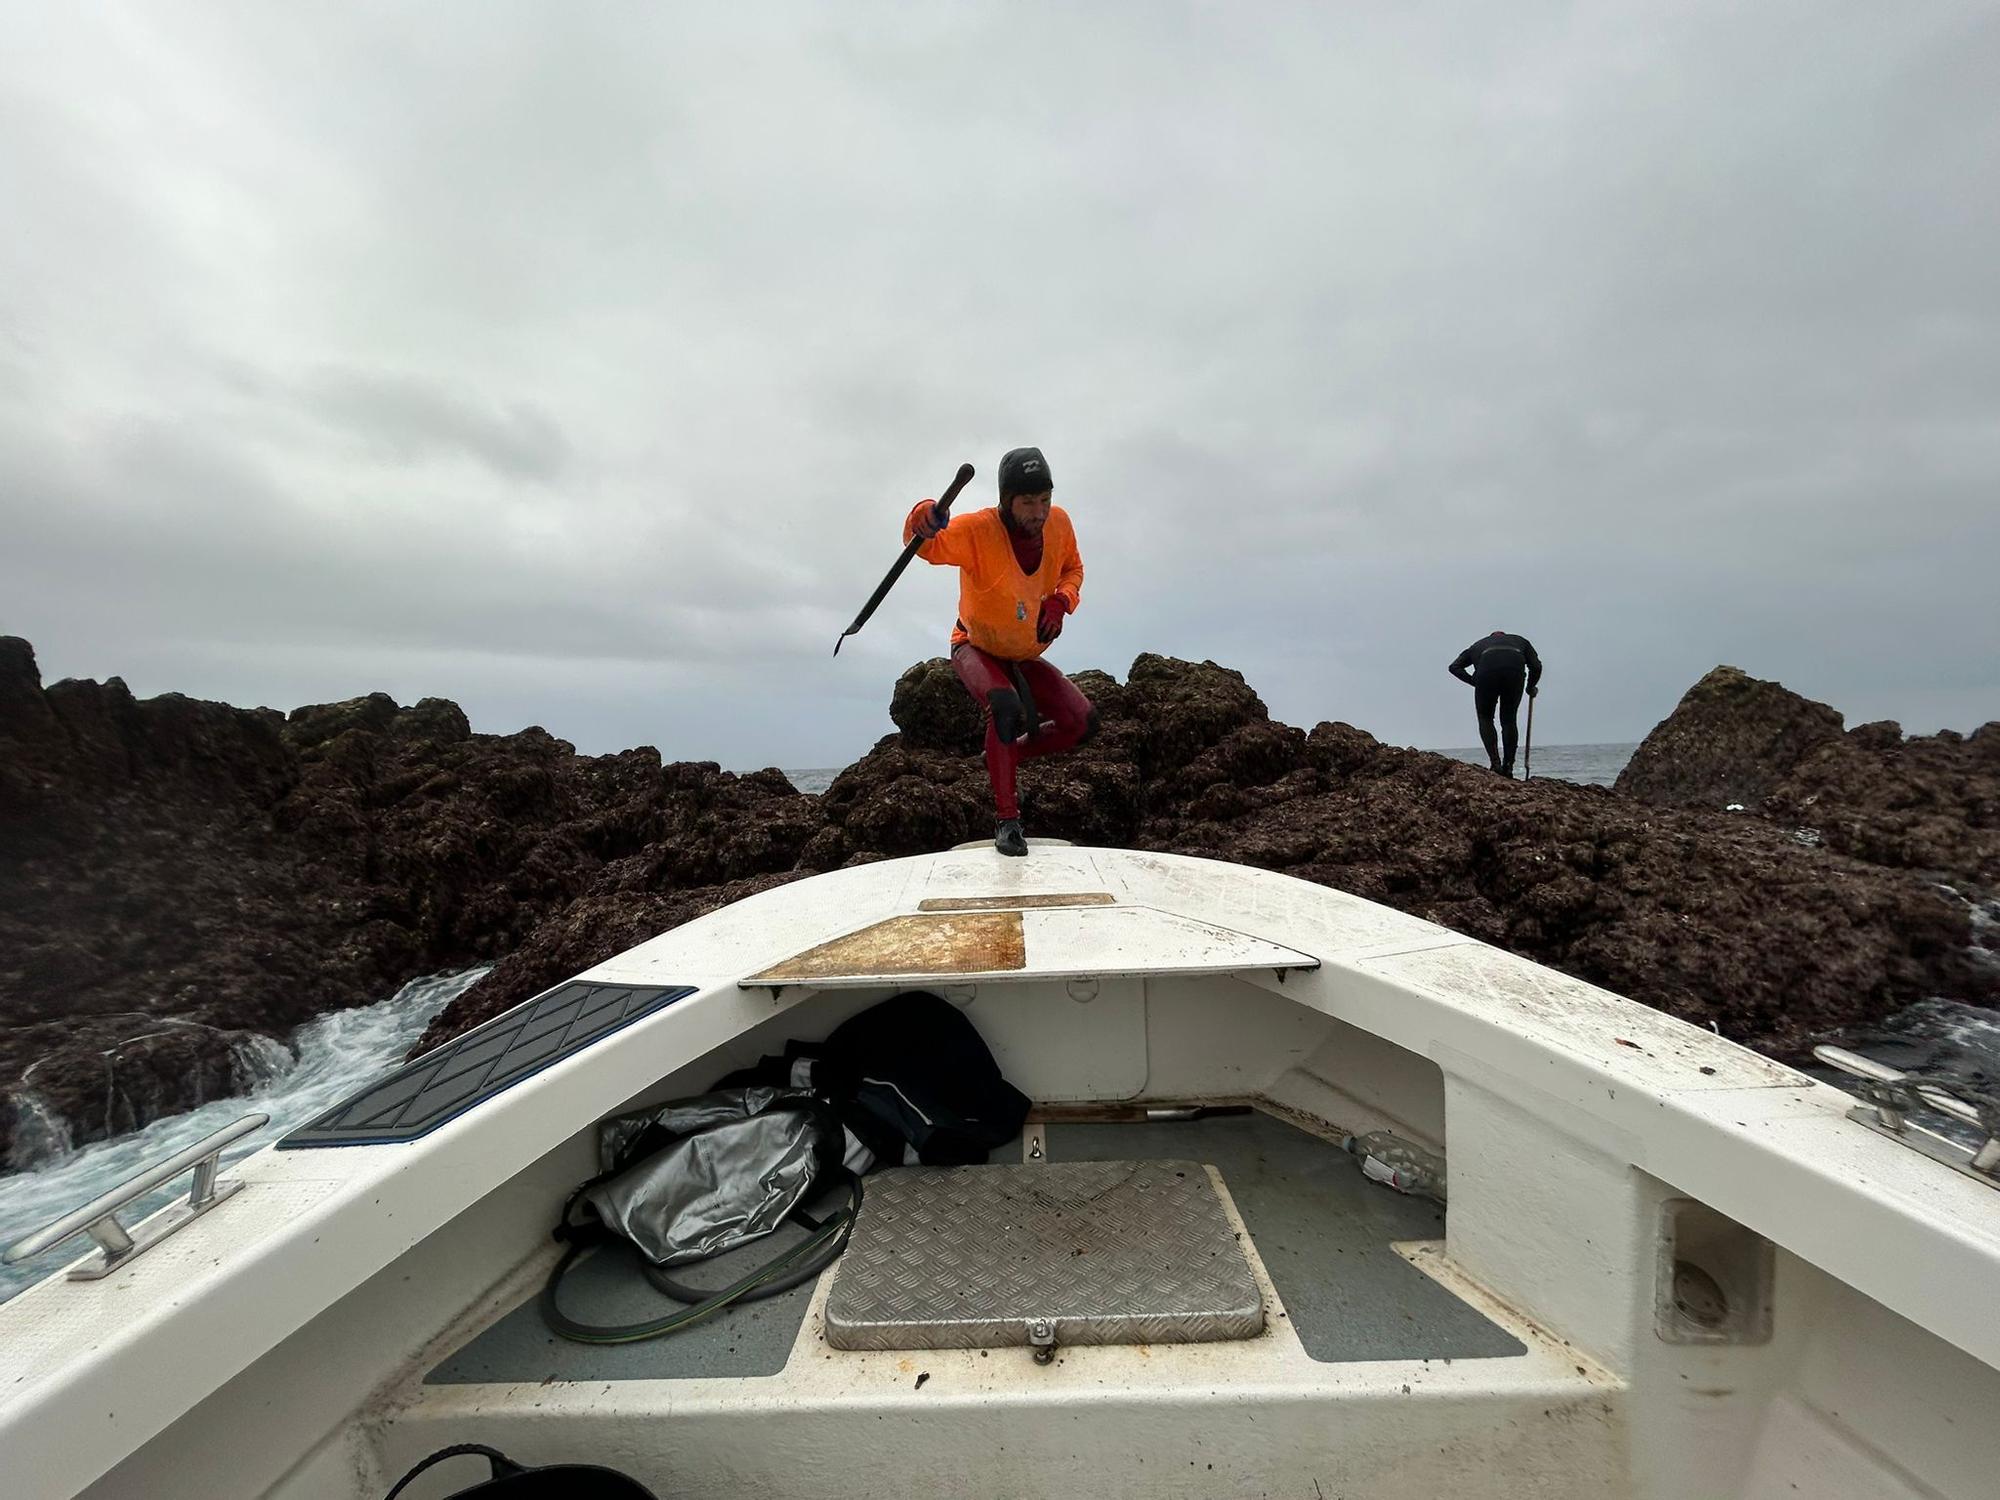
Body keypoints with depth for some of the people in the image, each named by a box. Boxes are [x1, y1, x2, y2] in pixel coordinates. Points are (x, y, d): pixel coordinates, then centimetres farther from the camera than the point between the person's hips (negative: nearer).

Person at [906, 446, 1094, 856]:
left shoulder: (1059, 523, -10)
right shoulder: (978, 530, -25)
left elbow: (1073, 568, 7)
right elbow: (929, 545, -41)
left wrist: (1061, 600, -14)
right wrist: (923, 522, -66)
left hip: (1025, 657, 5)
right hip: (977, 649, -5)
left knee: (1082, 721, -7)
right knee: (1005, 706, -36)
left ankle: (1005, 757, 15)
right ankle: (1007, 820, -24)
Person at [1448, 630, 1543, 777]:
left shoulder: (1479, 644, 37)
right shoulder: (1520, 641, 37)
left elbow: (1454, 667, 22)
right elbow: (1536, 666, 21)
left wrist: (1474, 681, 18)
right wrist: (1530, 687, 34)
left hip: (1487, 672, -1)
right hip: (1515, 671, 1)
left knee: (1485, 718, 18)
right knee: (1509, 720, 18)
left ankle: (1495, 763, 6)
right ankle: (1508, 766, 16)